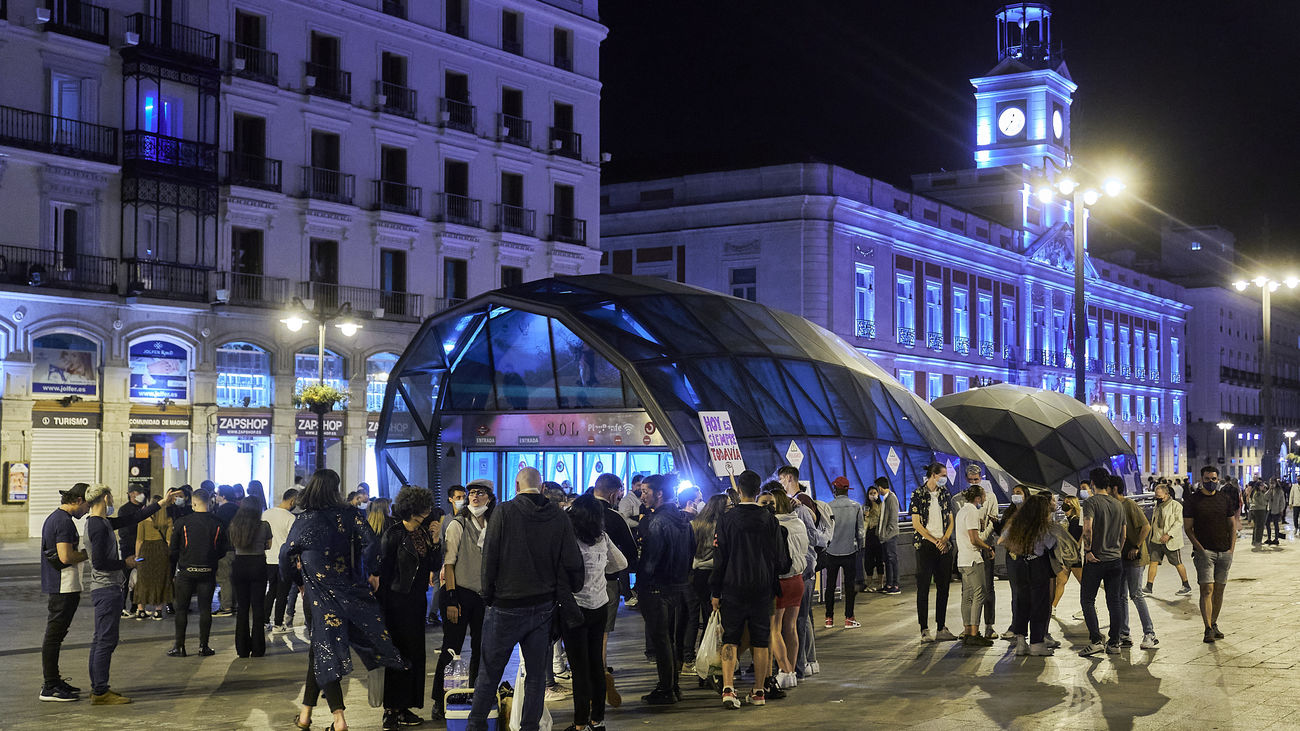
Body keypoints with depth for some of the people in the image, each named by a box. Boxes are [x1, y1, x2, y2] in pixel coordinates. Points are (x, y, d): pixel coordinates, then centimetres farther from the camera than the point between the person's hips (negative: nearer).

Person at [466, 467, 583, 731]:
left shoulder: (504, 512, -9)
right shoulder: (559, 518, -2)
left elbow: (489, 559, -9)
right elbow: (573, 564, -2)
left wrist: (488, 597, 1)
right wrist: (558, 595, 11)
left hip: (506, 607, -3)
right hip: (543, 607, 3)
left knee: (490, 671, 8)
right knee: (536, 674, 11)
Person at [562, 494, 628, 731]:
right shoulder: (603, 538, 1)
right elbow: (621, 563, 15)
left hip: (576, 608, -6)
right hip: (600, 607, 6)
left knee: (580, 669, 0)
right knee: (596, 664, 14)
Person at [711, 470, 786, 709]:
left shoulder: (726, 519, -6)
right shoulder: (770, 520, -3)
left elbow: (719, 558, -4)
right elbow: (781, 559, 1)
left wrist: (715, 591, 2)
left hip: (733, 588, -1)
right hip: (762, 589, 1)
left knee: (730, 638, 4)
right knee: (760, 640, 9)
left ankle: (728, 688, -10)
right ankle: (759, 692, 13)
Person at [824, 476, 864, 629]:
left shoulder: (828, 507, -7)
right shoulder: (856, 506, -3)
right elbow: (861, 530, 1)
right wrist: (861, 546, 14)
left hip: (831, 551, 0)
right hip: (850, 551, 0)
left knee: (830, 585, 8)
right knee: (850, 584, 5)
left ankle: (829, 619, 12)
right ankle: (849, 619, 4)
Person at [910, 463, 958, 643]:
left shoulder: (944, 494, 12)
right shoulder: (918, 494, -4)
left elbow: (950, 520, 12)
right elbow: (916, 524, -7)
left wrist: (944, 540, -5)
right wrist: (935, 541, -9)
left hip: (943, 546, 5)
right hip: (925, 545, -5)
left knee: (943, 586, 6)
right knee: (924, 587, -4)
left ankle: (941, 628, 13)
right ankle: (924, 630, -1)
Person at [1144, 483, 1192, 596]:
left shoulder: (1176, 505, -10)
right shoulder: (1157, 505, 13)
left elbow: (1179, 522, -16)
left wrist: (1169, 534, -24)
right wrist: (1151, 536, 21)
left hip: (1171, 541, -6)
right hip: (1156, 540, 6)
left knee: (1178, 564, 4)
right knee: (1153, 562, -1)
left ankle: (1187, 586, 17)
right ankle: (1149, 587, 1)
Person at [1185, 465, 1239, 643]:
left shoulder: (1226, 498, 10)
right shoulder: (1193, 499, -1)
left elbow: (1232, 525, 15)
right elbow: (1188, 527, 0)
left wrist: (1232, 548, 4)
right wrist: (1199, 548, -10)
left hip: (1225, 552, 4)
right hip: (1204, 551, -4)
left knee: (1219, 590, 8)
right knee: (1207, 589, -12)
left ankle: (1214, 624, 19)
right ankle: (1208, 629, -13)